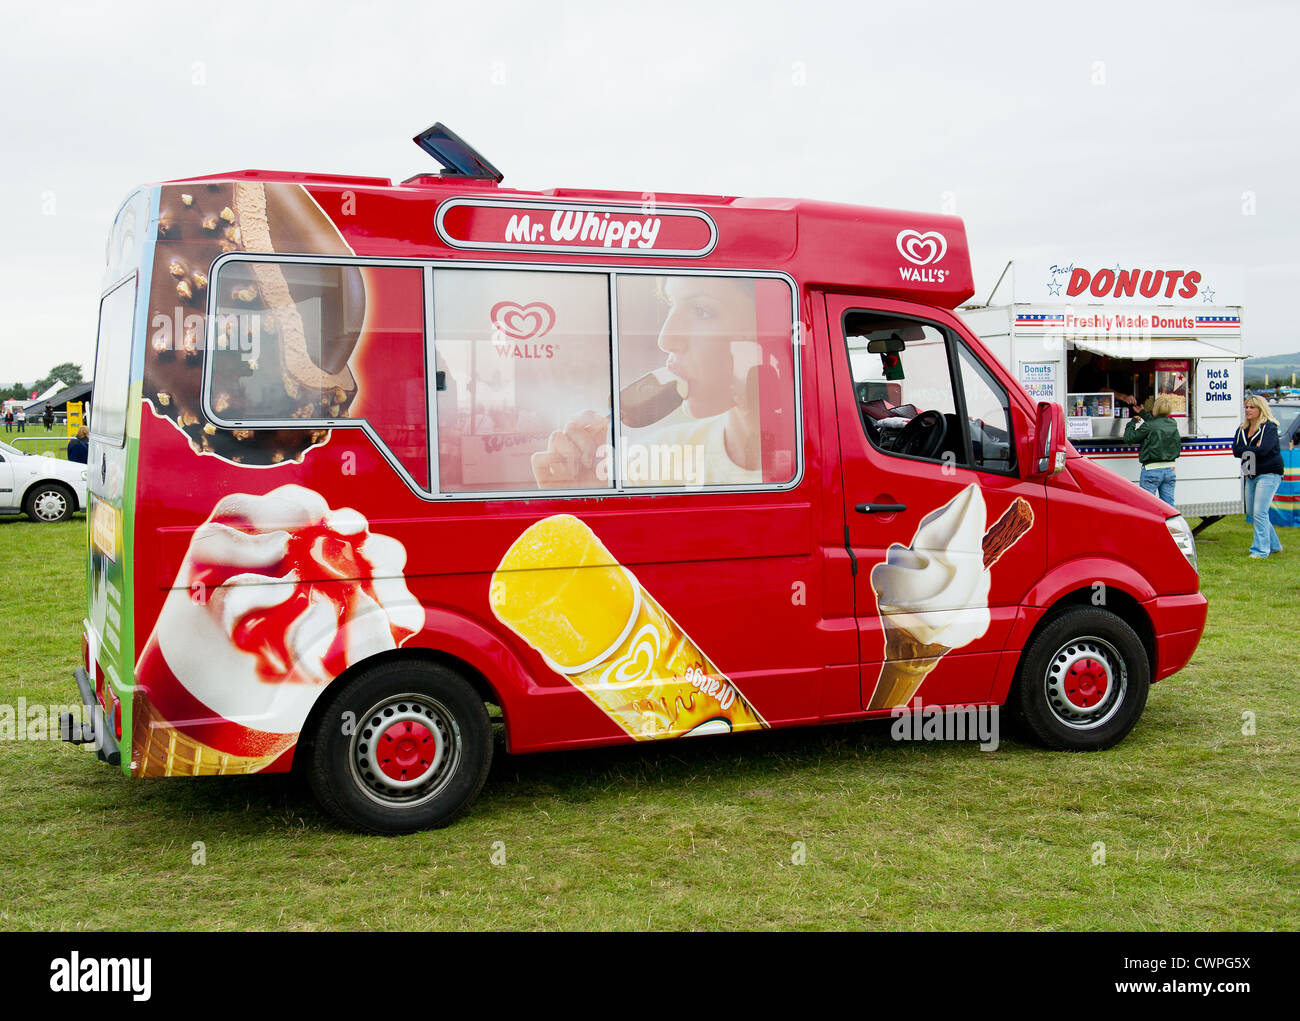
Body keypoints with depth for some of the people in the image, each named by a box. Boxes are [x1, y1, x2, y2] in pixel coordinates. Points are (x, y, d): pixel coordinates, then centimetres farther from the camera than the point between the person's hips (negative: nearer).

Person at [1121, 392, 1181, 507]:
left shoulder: (1148, 426, -15)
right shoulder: (1173, 424, 4)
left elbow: (1128, 438, -9)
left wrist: (1133, 421, 6)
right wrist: (1142, 413, 32)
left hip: (1152, 471, -6)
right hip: (1170, 469, 6)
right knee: (1168, 504, 9)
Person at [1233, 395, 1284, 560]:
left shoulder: (1269, 428, -9)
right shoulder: (1242, 430, 11)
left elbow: (1263, 450, -22)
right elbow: (1236, 450, -2)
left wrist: (1245, 451, -8)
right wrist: (1254, 449, -13)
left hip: (1268, 474, -8)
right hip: (1251, 475, 8)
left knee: (1259, 512, -13)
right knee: (1251, 512, 13)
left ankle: (1261, 550, -8)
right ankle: (1274, 545, 28)